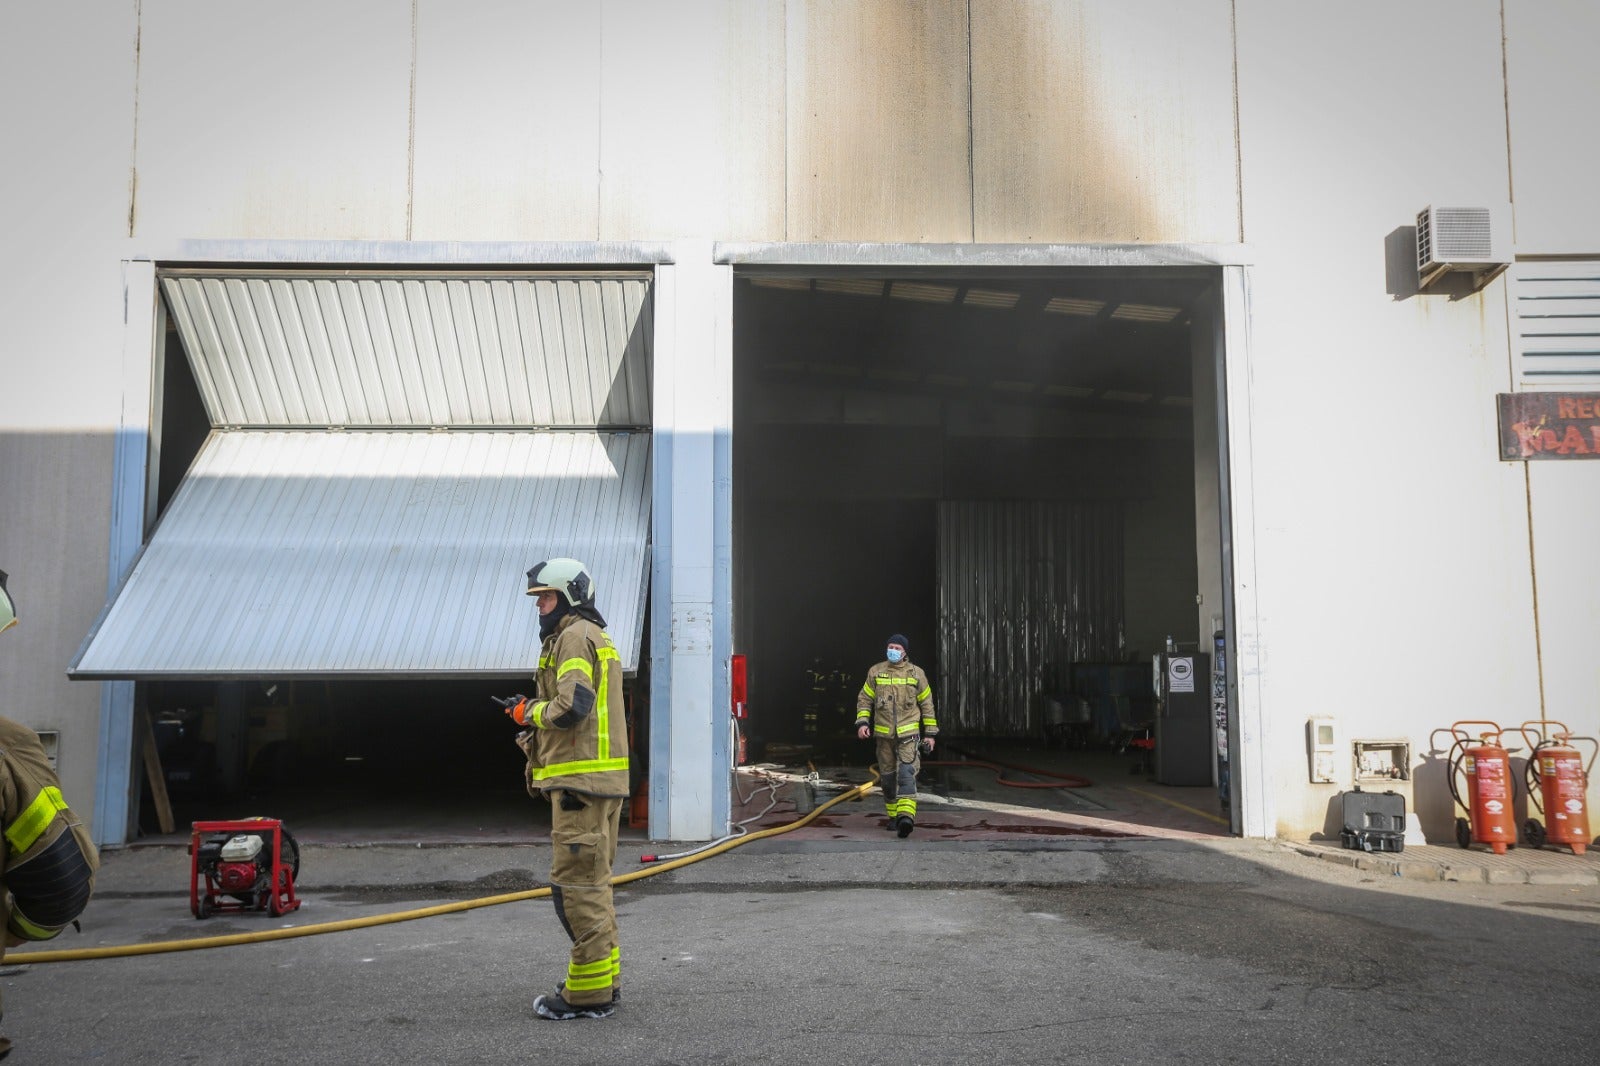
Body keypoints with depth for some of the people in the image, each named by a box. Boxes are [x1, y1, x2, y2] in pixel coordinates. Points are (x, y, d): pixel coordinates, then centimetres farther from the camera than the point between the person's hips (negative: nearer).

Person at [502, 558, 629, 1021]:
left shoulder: (575, 636, -10)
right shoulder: (597, 637, 23)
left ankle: (588, 993, -2)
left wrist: (531, 712, -5)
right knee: (594, 884, 17)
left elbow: (573, 705, -22)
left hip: (581, 780, -11)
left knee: (576, 884, -6)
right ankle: (604, 980, 25)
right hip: (602, 779, 11)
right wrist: (535, 715, 12)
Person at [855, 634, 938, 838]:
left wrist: (930, 733, 6)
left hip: (909, 733, -3)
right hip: (884, 734, 3)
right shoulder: (876, 672, 5)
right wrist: (862, 722, -6)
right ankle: (893, 816, 24)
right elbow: (864, 699, 9)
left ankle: (906, 817, -28)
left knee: (906, 773, -17)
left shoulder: (916, 673, 2)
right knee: (887, 776, 9)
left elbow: (926, 704, 8)